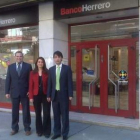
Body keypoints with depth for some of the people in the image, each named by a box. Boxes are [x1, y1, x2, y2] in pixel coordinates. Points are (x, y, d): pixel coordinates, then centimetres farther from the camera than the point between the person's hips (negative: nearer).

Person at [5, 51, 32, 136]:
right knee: (15, 111, 10)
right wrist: (7, 92, 0)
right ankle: (15, 128, 24)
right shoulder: (10, 67, 7)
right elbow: (8, 80, 5)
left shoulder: (28, 66, 1)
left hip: (25, 92, -2)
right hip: (14, 92, 2)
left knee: (26, 111, 6)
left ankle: (27, 128, 19)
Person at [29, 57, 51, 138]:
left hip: (45, 95, -1)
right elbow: (31, 86, 2)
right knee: (38, 114, 11)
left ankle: (47, 131, 14)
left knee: (47, 113, 0)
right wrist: (31, 97, -3)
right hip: (36, 95, 2)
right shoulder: (33, 73, 3)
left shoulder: (47, 72, -1)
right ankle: (39, 130, 25)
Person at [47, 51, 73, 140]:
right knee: (56, 115, 11)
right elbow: (50, 83, 8)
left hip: (64, 94, -3)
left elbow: (70, 82, -5)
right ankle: (57, 132, 25)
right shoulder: (51, 69, 8)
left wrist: (70, 95, -10)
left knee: (65, 115, 5)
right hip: (54, 95, 3)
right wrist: (48, 95, 4)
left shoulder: (67, 68, -2)